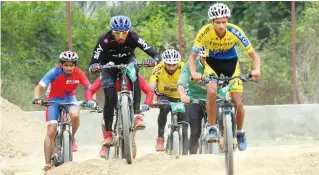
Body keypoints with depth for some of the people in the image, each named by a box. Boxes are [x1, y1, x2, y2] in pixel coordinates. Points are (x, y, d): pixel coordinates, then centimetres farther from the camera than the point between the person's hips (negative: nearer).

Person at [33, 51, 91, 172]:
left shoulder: (78, 73, -22)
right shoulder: (55, 72, -27)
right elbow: (39, 87, -28)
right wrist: (37, 99, -47)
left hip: (69, 98, 1)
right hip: (54, 100, -1)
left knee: (75, 115, -34)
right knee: (51, 132, -12)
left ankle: (72, 138, -4)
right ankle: (47, 164, -8)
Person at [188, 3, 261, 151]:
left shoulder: (235, 32, -28)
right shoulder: (205, 32, -28)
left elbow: (253, 55, -22)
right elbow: (193, 56, -19)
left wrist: (256, 69, -42)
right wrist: (193, 72, -39)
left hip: (231, 63, 0)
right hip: (212, 63, 0)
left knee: (237, 102, -8)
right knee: (212, 92, -29)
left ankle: (240, 133, 18)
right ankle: (212, 129, -13)